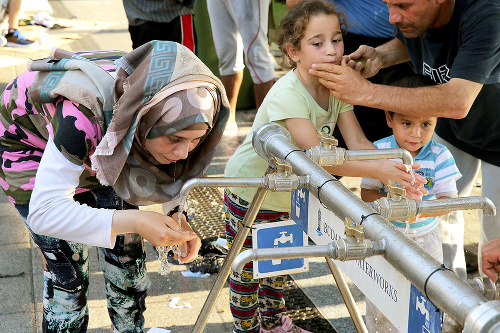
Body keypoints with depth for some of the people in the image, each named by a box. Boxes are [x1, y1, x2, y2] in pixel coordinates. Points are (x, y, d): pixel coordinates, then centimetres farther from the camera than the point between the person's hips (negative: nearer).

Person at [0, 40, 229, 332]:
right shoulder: (84, 112, -45)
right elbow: (44, 212, -43)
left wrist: (176, 215, -18)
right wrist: (134, 221, -51)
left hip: (97, 142, 5)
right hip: (30, 144, -5)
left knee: (127, 252, 9)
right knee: (67, 272, -5)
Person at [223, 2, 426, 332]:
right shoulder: (287, 94, -32)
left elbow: (357, 141, -16)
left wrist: (397, 173, -33)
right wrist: (379, 170, -46)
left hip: (286, 193, 7)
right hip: (250, 191, -7)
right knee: (248, 268, 9)